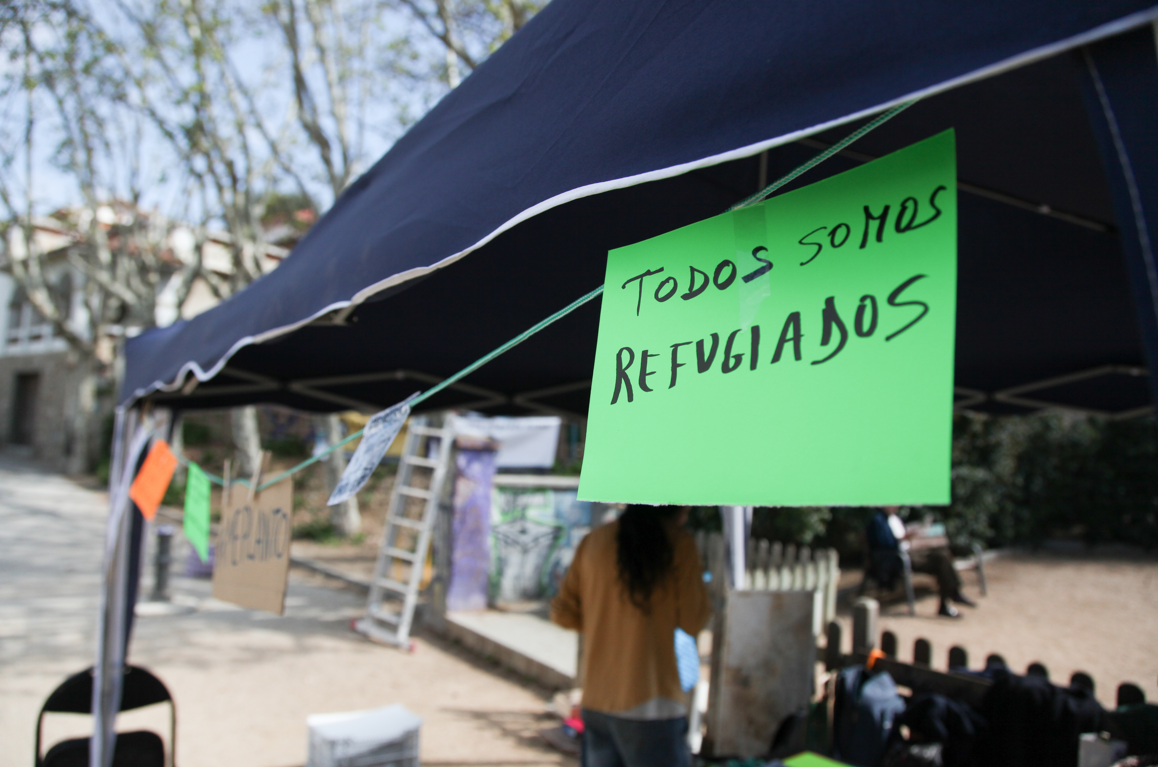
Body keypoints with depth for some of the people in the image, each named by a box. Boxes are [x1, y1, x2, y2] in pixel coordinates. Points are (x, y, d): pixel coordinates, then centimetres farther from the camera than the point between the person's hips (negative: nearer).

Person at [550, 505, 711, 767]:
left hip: (596, 703, 5)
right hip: (650, 706, -5)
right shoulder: (678, 542, -8)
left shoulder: (594, 540, 5)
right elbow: (693, 622, -4)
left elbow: (562, 613, 8)